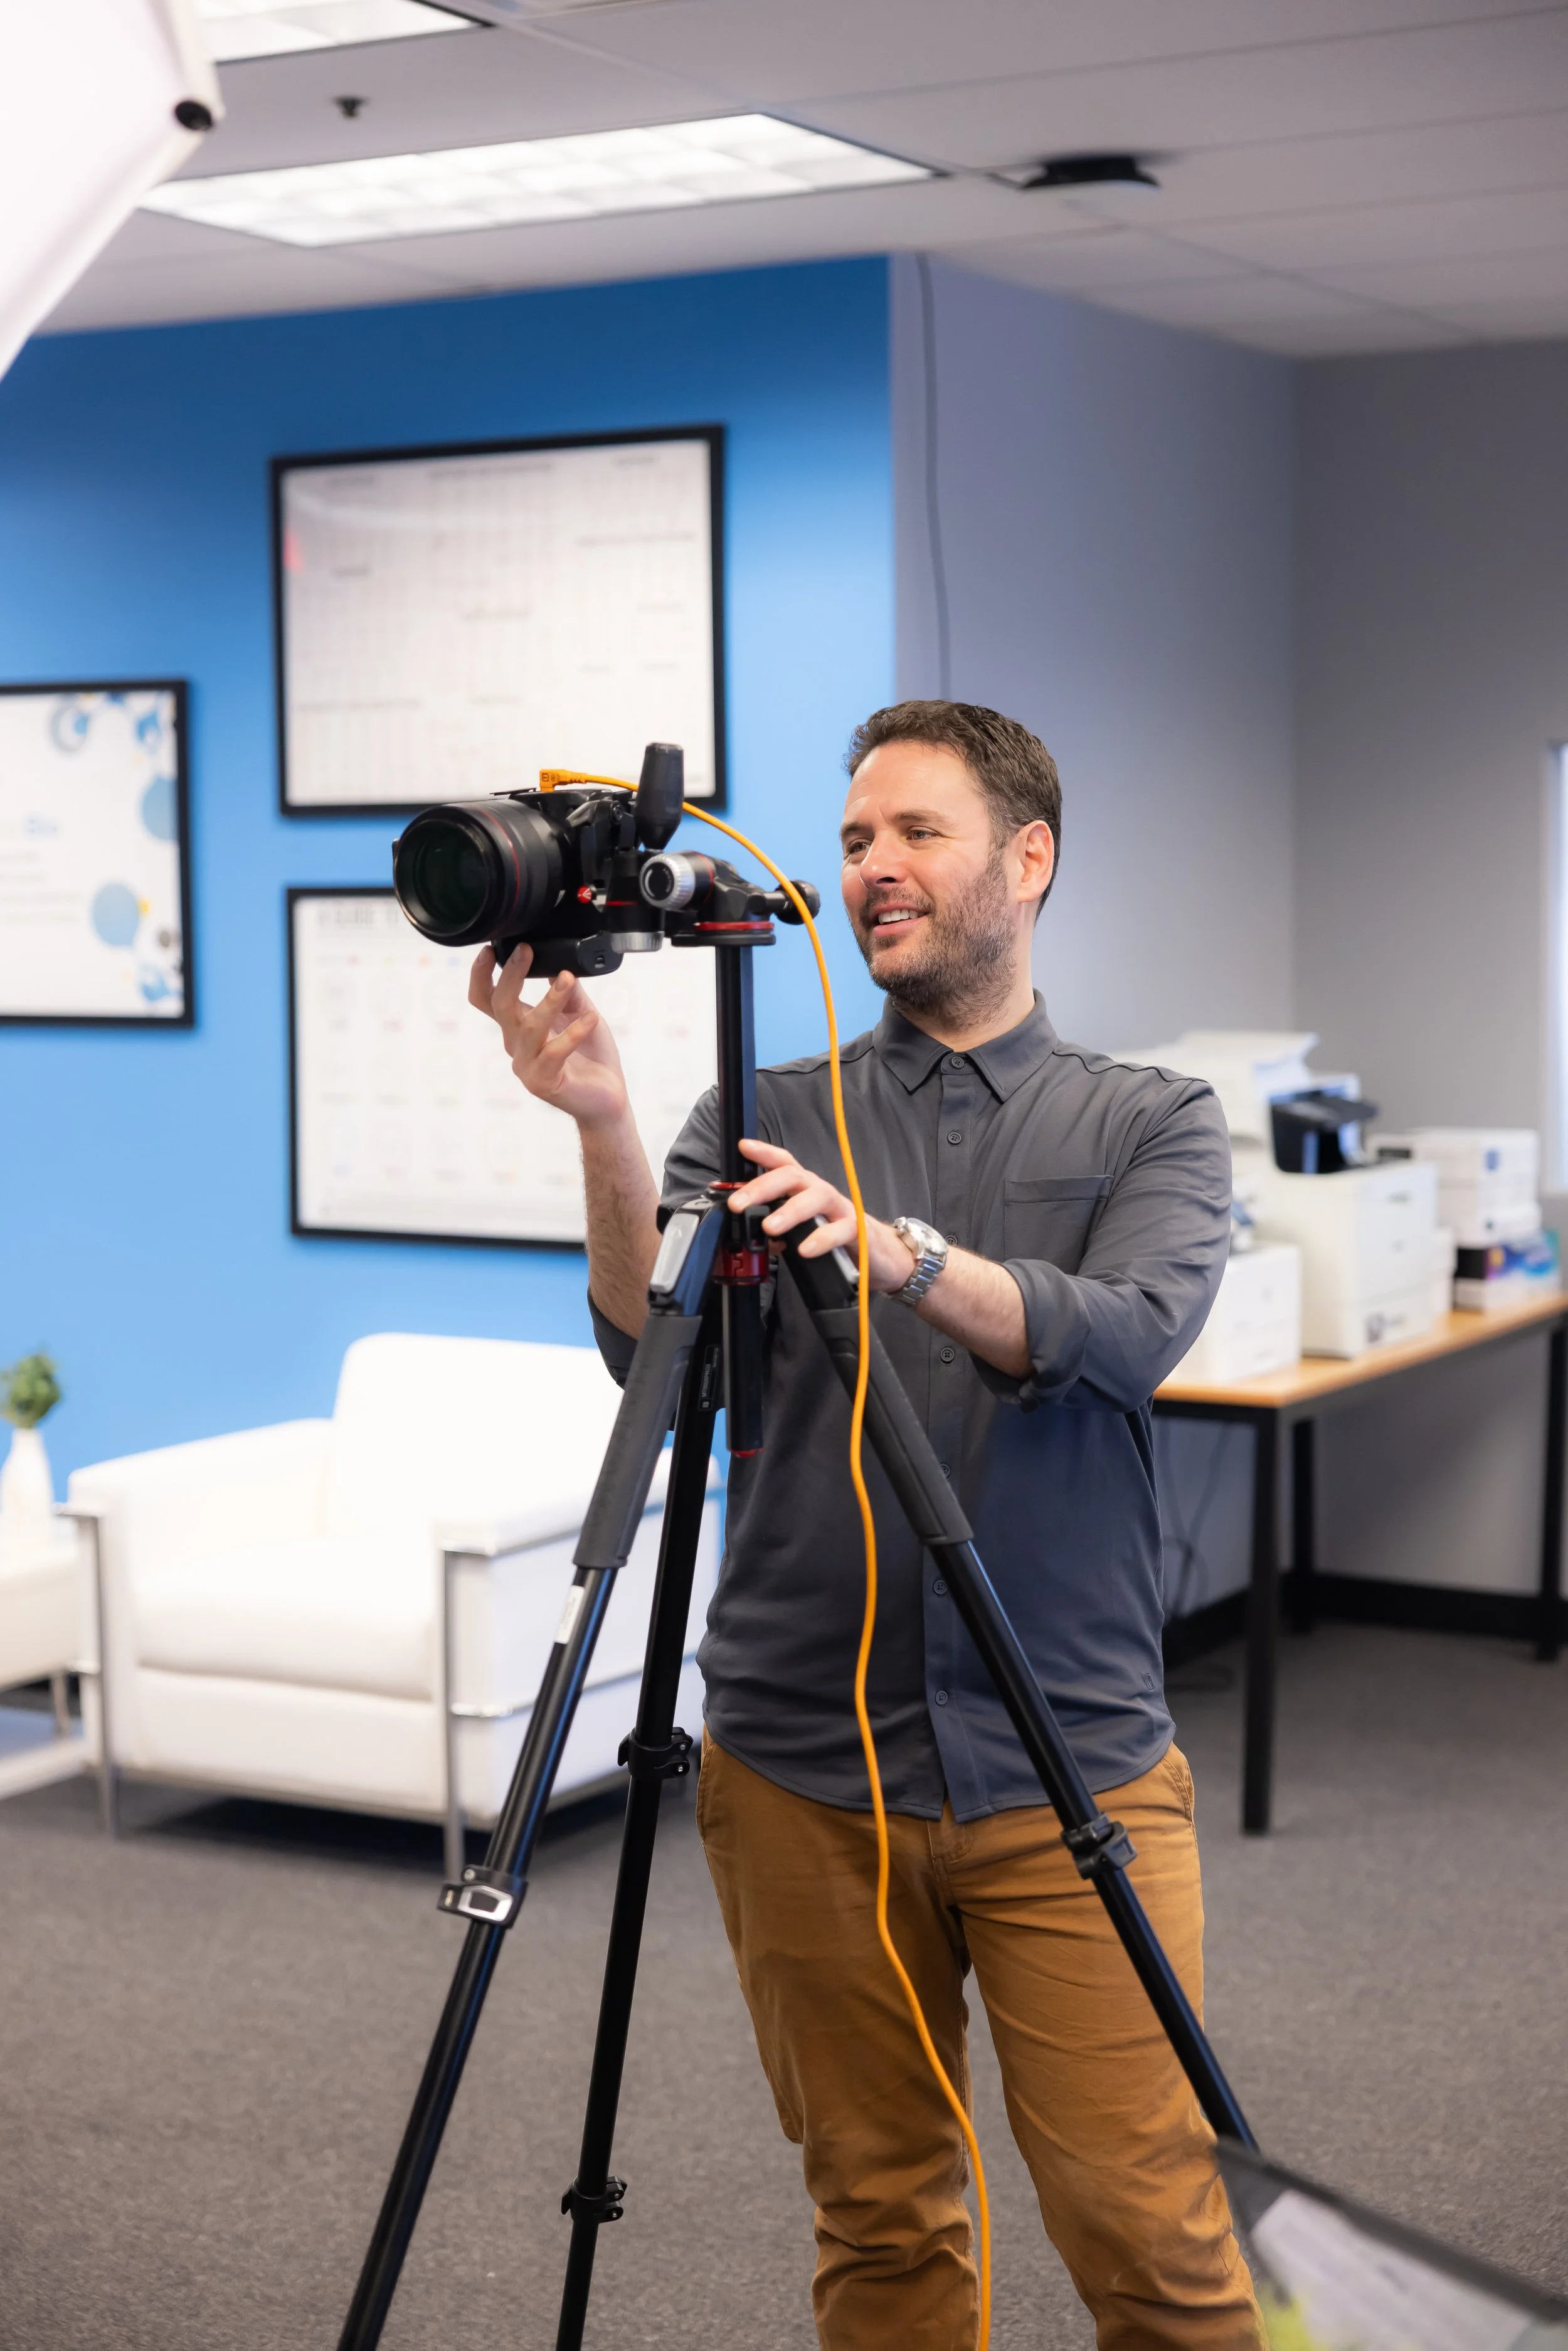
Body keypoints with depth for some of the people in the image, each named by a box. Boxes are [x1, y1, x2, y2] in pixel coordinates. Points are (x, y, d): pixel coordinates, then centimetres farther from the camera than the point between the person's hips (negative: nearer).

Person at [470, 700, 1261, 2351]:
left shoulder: (1154, 1126, 5)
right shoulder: (767, 1118, 8)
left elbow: (1124, 1336, -15)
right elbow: (658, 1349, -8)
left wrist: (906, 1252, -32)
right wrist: (607, 1130, -25)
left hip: (1072, 1774, -1)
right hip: (804, 1770, 2)